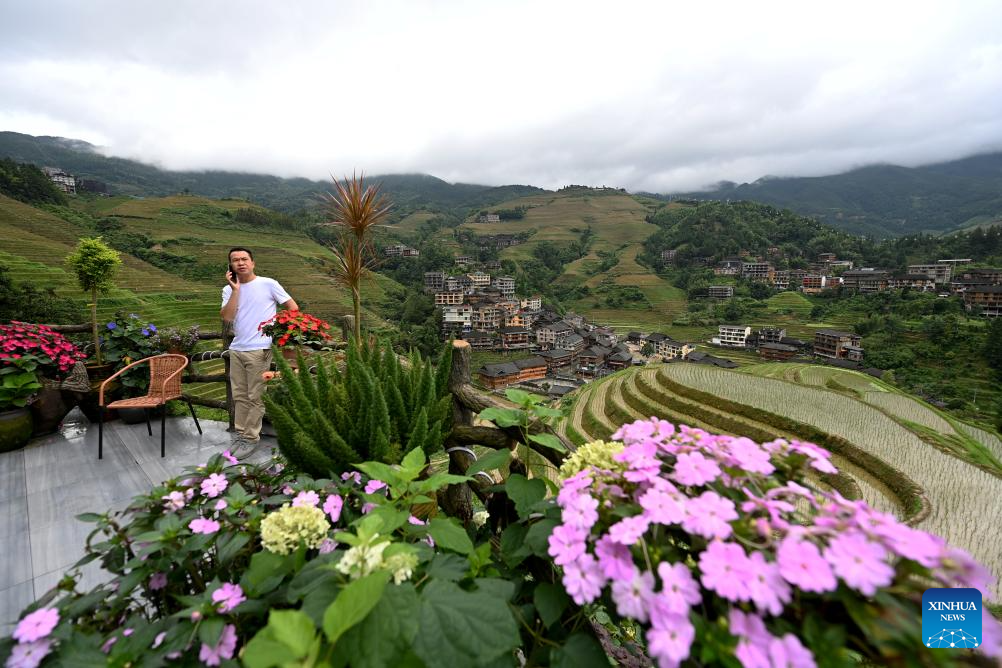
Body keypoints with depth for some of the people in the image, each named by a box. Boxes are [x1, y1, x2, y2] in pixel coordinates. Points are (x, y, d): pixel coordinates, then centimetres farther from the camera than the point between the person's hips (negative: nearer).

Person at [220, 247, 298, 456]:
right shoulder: (229, 290, 10)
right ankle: (241, 434, 27)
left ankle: (250, 438, 10)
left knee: (255, 397, 0)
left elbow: (292, 307, -1)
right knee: (240, 395, 15)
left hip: (260, 349, -5)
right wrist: (235, 289, -8)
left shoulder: (268, 284, -3)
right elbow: (226, 317, -5)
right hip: (236, 349, 6)